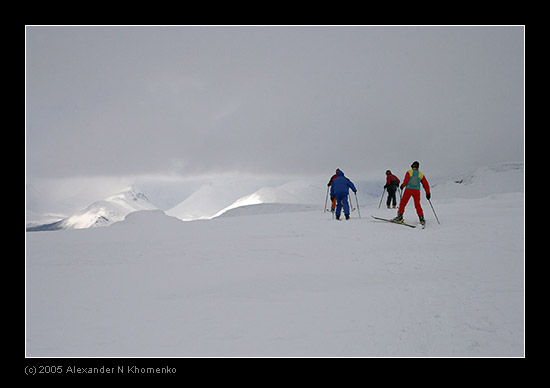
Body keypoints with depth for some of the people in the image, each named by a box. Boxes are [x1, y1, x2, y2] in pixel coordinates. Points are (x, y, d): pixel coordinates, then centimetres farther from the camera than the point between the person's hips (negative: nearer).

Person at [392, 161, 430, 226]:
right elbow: (425, 184, 12)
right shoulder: (421, 174, 12)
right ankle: (421, 219, 2)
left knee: (403, 203, 7)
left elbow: (406, 181, -7)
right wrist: (428, 193, 18)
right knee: (417, 205, 10)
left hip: (408, 189, -3)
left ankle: (400, 216, 3)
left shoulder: (409, 172, 2)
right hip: (417, 190, 3)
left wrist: (402, 186, 13)